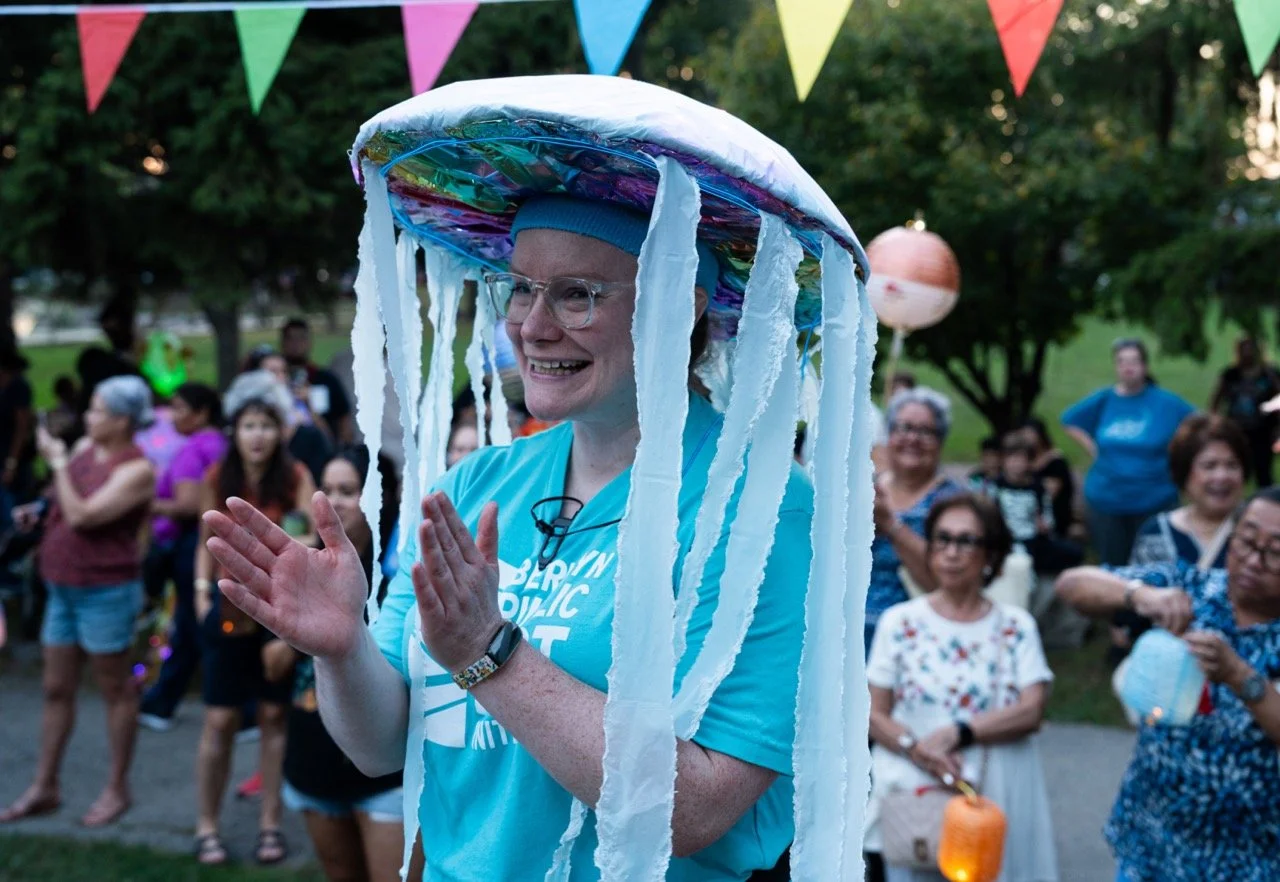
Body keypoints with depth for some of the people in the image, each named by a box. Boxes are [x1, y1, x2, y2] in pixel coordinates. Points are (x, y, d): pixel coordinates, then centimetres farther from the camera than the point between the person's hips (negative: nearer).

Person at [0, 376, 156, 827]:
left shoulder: (136, 469, -17)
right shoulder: (85, 446, 5)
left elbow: (82, 516, -25)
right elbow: (63, 496, 23)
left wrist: (57, 461, -19)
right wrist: (36, 509, 4)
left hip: (106, 591, -8)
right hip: (63, 587, 8)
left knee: (116, 691, 5)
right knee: (56, 689, 13)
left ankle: (117, 789, 16)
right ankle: (44, 787, 23)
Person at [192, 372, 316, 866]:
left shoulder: (295, 477, -6)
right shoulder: (217, 479, 0)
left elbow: (318, 536, -16)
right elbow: (207, 543, 8)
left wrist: (301, 544, -36)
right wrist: (202, 590, -2)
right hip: (230, 609, 1)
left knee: (275, 716, 6)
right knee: (220, 720, 2)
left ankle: (271, 824, 17)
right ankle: (206, 827, 13)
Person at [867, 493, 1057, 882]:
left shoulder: (1016, 627, 6)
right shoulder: (899, 622, 4)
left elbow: (1031, 712, -4)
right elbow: (875, 714, 2)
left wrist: (956, 733, -14)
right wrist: (916, 748, -17)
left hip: (996, 795, 1)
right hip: (913, 793, 0)